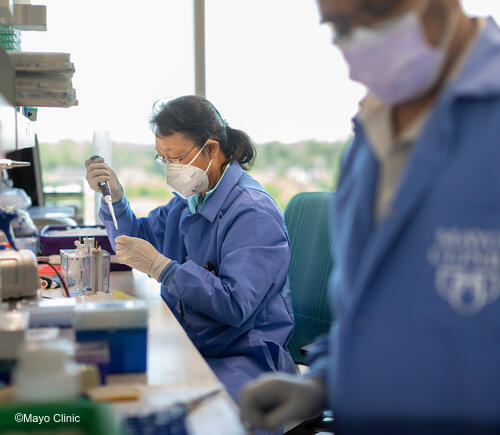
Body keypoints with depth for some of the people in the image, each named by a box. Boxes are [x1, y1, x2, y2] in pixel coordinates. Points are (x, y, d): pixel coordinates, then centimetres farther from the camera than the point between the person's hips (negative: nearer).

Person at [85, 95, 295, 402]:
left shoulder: (254, 214, -16)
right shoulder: (189, 198, 13)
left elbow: (235, 305, -25)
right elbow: (141, 238, 26)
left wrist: (159, 266, -24)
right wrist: (115, 197, 8)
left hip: (244, 358, -8)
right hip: (186, 347, 8)